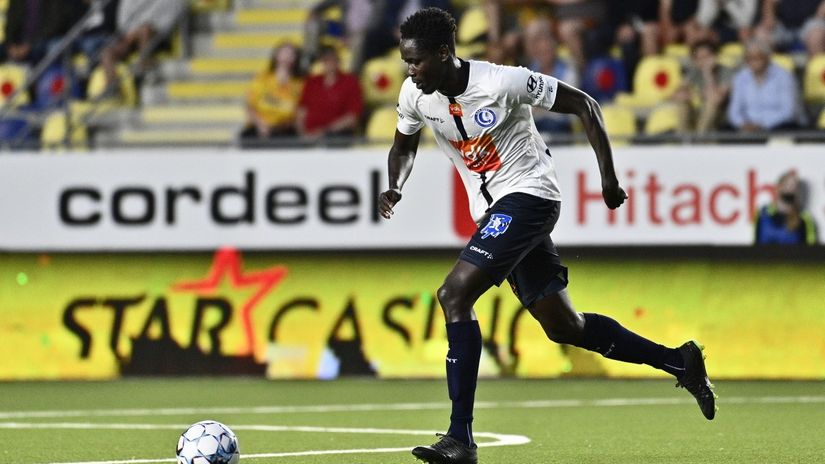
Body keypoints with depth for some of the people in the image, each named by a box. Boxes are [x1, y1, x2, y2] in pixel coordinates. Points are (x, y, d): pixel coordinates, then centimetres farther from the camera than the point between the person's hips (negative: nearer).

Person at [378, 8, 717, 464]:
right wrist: (394, 188, -4)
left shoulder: (503, 82, -21)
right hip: (493, 211, 8)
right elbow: (404, 146, 17)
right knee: (562, 326, 12)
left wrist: (608, 176, -11)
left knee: (454, 295, -22)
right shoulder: (415, 95, -4)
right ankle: (679, 361, 28)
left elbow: (583, 105, -10)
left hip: (526, 195, -8)